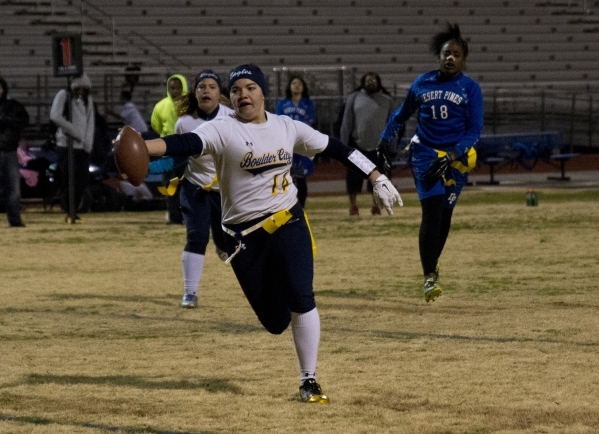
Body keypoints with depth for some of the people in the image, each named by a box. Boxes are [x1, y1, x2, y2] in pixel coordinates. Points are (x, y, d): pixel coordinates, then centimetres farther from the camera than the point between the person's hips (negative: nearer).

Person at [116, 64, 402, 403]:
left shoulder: (287, 128, 3)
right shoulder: (222, 130, -9)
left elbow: (334, 147, 12)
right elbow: (187, 144, -26)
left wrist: (377, 179, 11)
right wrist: (141, 148, -45)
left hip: (288, 224, 2)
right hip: (244, 236, -2)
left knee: (300, 299, -15)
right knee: (274, 321, 1)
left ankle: (309, 382, -3)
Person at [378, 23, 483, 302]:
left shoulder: (471, 89, -3)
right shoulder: (422, 84, 4)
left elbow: (474, 130, -7)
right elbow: (402, 114, 18)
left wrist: (451, 156, -18)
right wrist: (385, 141, 11)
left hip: (456, 157, 0)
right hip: (425, 152, 0)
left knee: (444, 213, 7)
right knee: (432, 209, -14)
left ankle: (432, 265, 28)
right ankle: (429, 276, -16)